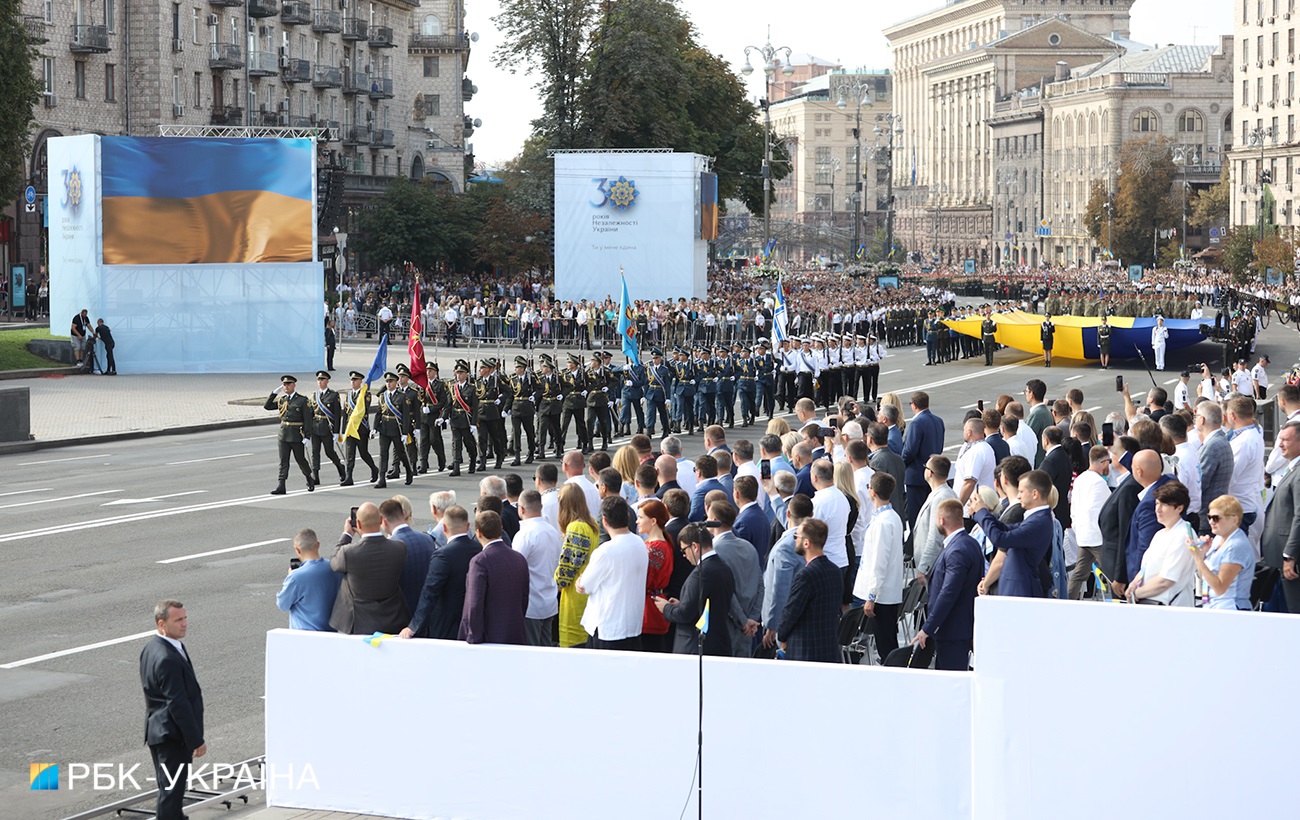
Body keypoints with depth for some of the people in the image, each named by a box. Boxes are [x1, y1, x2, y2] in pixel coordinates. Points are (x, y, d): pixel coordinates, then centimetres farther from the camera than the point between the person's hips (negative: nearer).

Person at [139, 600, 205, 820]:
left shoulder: (151, 648, 7)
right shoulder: (168, 659, -25)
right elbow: (178, 704, -24)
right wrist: (196, 740, -18)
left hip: (158, 729, 10)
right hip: (172, 735, -10)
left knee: (170, 788, 20)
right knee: (171, 791, -3)